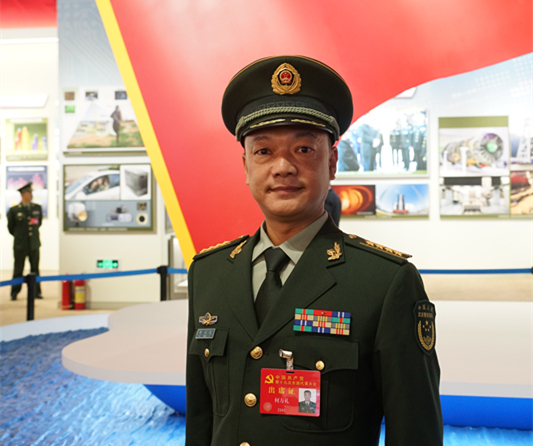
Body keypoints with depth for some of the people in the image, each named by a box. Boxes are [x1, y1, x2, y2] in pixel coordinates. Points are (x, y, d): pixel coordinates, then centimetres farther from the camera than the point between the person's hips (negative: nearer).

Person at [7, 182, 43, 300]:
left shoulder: (37, 208, 4)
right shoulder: (14, 210, -5)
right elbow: (10, 227, 9)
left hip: (34, 245, 3)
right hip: (20, 245, -2)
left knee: (35, 269, 8)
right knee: (18, 270, 3)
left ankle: (36, 292, 17)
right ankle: (14, 293, 15)